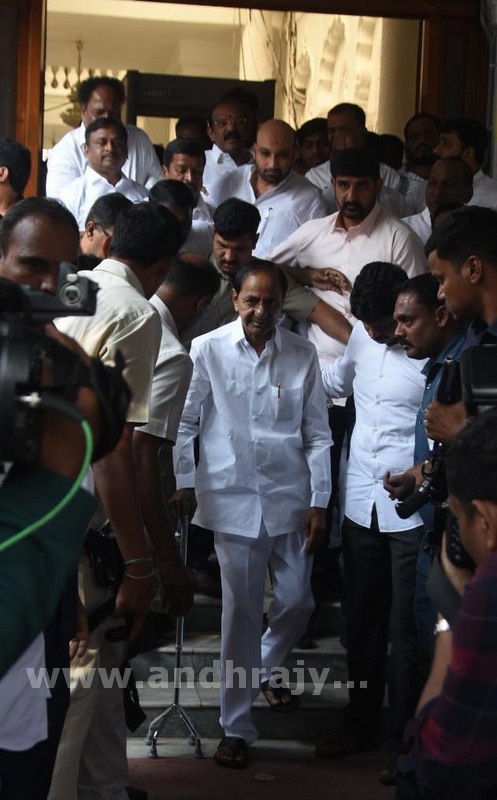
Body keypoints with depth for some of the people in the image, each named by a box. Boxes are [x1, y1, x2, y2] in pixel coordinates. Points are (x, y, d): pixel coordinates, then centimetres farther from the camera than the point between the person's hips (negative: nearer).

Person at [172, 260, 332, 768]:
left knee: (297, 601, 9)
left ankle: (263, 669, 41)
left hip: (289, 496, 3)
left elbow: (317, 434, 5)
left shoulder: (302, 355, 1)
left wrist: (319, 502, 1)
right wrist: (184, 482, -7)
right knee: (241, 609, -2)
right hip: (232, 497, -2)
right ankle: (236, 726, 9)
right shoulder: (208, 350, -4)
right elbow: (186, 421, 1)